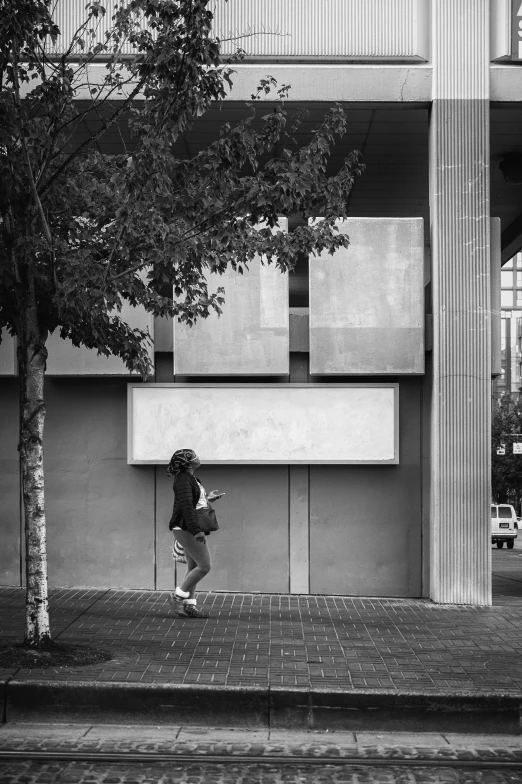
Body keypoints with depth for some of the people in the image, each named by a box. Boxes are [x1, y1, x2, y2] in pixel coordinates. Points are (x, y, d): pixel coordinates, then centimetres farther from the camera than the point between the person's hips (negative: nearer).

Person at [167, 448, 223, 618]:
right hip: (185, 529, -10)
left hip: (190, 529, 10)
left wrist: (207, 497, 22)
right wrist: (196, 530, -28)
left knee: (194, 567, 12)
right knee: (205, 566, -10)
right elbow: (186, 505, -24)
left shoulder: (190, 479, 16)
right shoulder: (183, 480, -15)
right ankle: (178, 596, -2)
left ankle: (190, 604, 17)